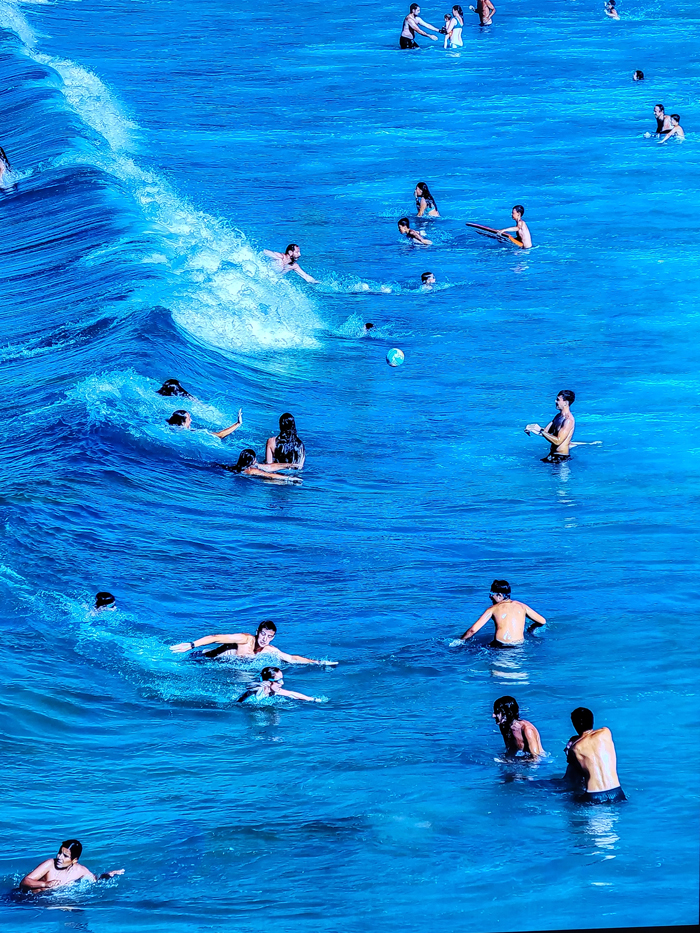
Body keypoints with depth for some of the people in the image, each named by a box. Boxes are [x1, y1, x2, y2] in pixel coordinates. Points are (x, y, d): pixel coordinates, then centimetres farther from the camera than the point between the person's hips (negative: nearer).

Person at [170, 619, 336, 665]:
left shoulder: (270, 650, -14)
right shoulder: (245, 639, -31)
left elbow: (292, 658, -10)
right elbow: (216, 638, -33)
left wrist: (317, 662, -19)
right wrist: (191, 645, -38)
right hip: (217, 657, -5)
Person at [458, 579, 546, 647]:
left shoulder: (493, 609, 7)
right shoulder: (522, 606, 14)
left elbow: (473, 630, -1)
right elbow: (542, 621, 19)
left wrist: (461, 641, 14)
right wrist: (532, 628, 40)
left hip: (501, 646, -3)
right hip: (520, 645, 3)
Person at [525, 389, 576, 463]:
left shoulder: (569, 420, -18)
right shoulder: (558, 416, 12)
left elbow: (558, 441, -24)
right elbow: (546, 432, 14)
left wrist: (541, 430, -19)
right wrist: (531, 429, -3)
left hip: (562, 457, -9)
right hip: (552, 455, 9)